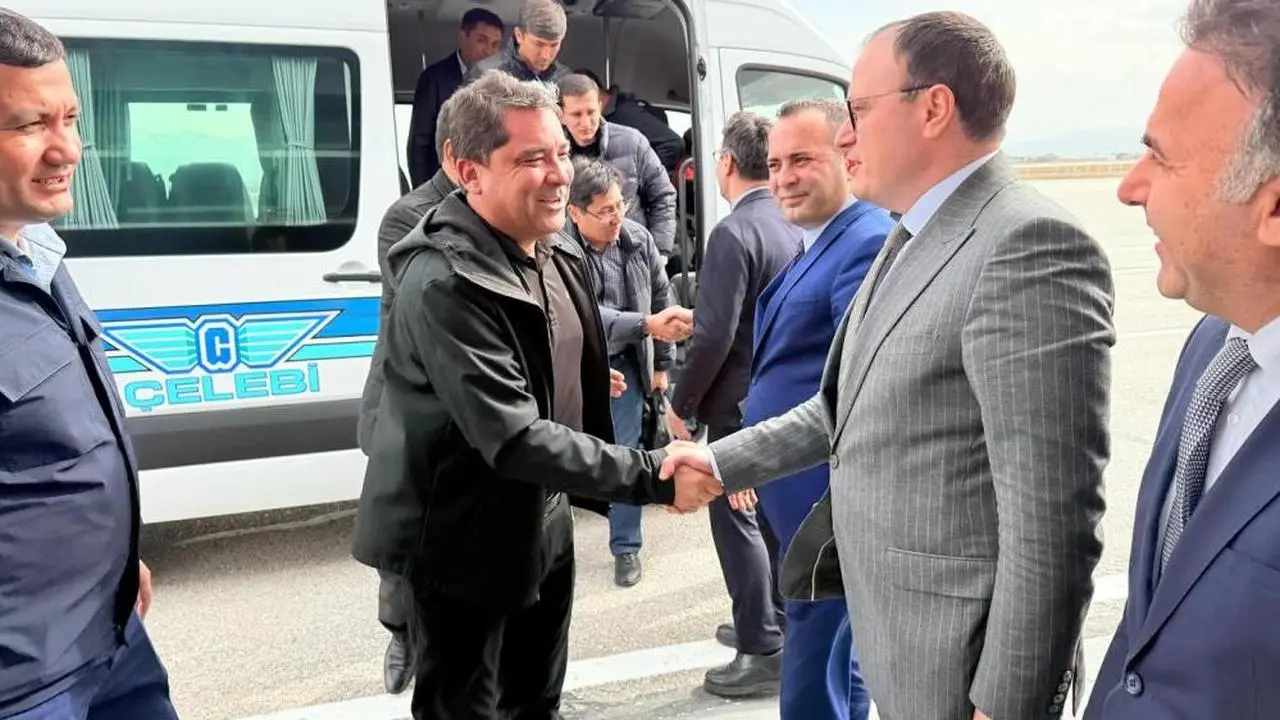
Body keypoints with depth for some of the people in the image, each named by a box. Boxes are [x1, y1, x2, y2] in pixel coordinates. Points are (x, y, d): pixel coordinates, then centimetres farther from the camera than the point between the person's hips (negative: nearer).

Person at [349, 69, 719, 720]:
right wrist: (654, 476, -30)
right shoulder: (445, 284, -27)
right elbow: (514, 440, -31)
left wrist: (589, 492, 18)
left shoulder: (558, 253, 3)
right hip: (464, 544, -8)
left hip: (542, 526, 8)